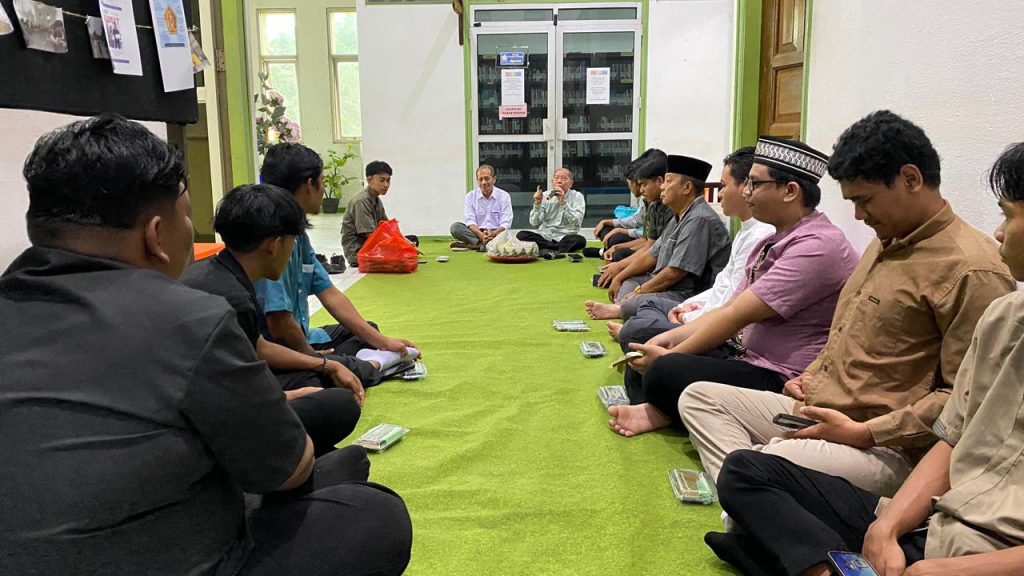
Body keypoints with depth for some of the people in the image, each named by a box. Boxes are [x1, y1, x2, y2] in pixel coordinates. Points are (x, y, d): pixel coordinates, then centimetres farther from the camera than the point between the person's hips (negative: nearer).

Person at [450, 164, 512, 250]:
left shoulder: (504, 196, 4)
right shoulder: (470, 196, 7)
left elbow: (506, 223, -3)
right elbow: (470, 221, -3)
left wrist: (494, 233, -25)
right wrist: (481, 235, -24)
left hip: (496, 233, -1)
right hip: (477, 233, 1)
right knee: (455, 227, -24)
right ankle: (482, 243, -32)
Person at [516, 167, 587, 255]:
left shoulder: (577, 197, 4)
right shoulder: (545, 195, 9)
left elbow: (576, 223, -11)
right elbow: (534, 223, 2)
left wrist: (563, 202, -17)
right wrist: (537, 204, -12)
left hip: (565, 238, -3)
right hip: (544, 237, 3)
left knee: (580, 240, -34)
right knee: (521, 235, -24)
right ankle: (559, 251, -27)